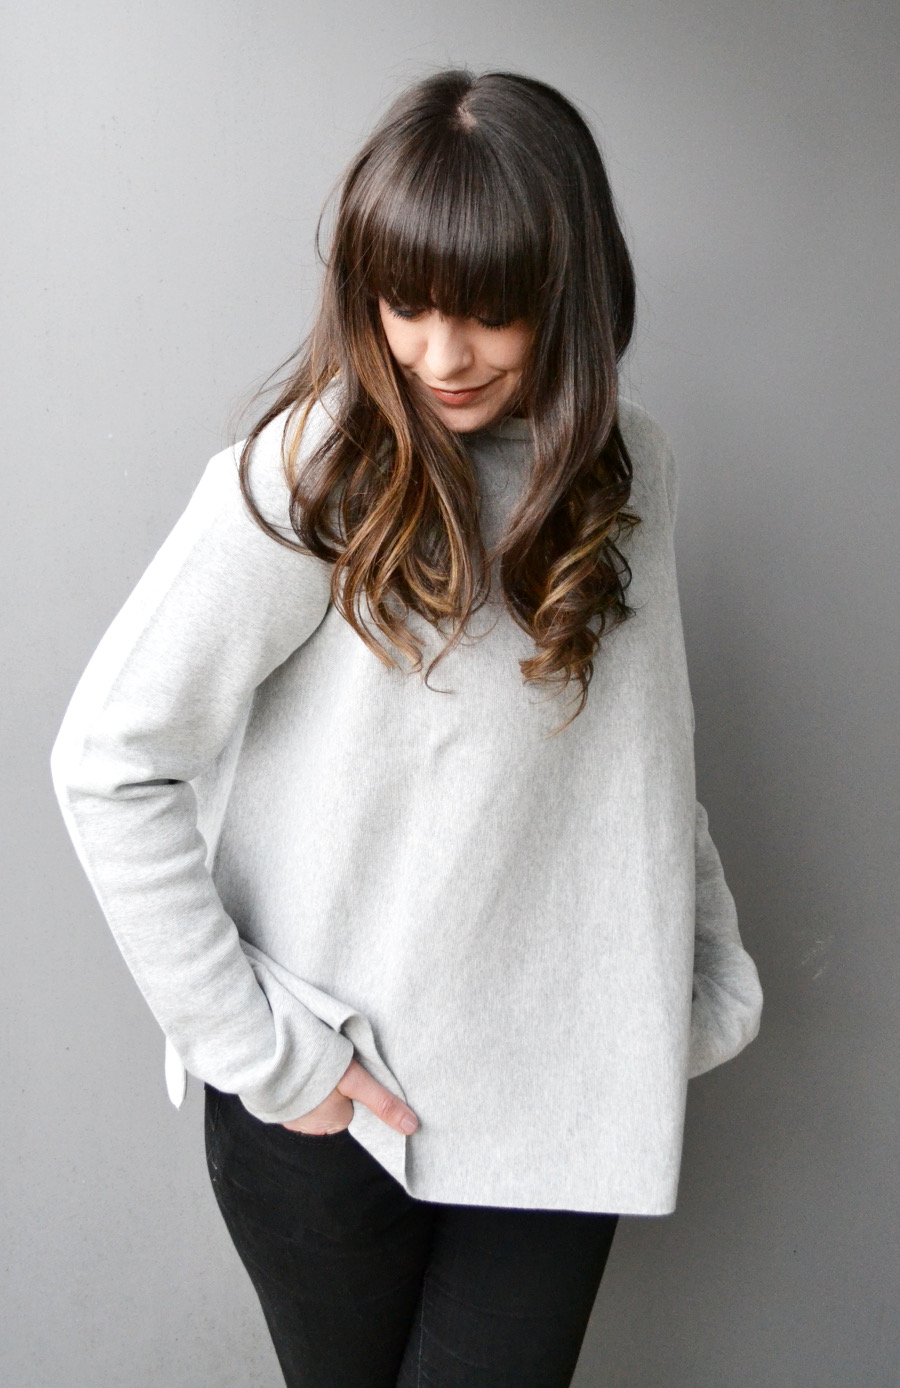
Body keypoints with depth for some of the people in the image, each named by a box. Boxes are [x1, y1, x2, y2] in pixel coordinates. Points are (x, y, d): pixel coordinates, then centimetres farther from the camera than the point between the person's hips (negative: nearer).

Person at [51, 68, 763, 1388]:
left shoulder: (629, 462, 2)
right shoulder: (307, 475, -15)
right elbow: (109, 761, -16)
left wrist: (711, 972, 8)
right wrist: (257, 1048, -15)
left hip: (559, 1091, 4)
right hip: (332, 1097, -3)